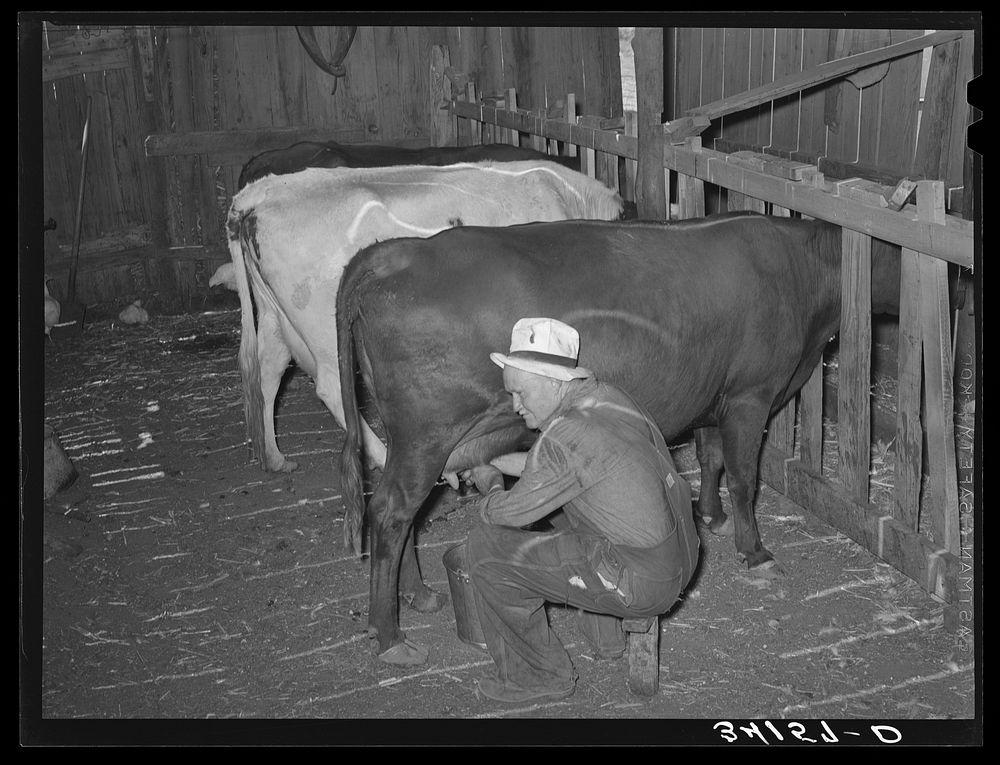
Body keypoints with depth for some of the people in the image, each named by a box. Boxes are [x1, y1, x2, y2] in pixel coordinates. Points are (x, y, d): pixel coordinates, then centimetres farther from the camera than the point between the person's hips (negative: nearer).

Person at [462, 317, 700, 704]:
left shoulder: (565, 436, -23)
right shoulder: (605, 396, 5)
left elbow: (507, 513, -11)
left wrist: (490, 485, 10)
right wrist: (493, 462, 26)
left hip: (642, 582, -9)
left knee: (486, 547, -5)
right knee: (558, 495, 29)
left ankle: (538, 675, 12)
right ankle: (605, 634, 34)